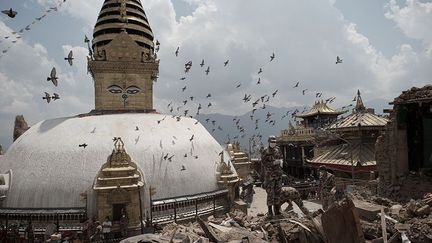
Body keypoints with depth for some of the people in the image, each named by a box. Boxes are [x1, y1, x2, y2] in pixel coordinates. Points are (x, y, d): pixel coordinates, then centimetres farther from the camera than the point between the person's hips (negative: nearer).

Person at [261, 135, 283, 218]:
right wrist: (273, 163, -24)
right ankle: (270, 211, 11)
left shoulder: (277, 150, 5)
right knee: (270, 192, -1)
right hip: (269, 174, -5)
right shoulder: (265, 152, -11)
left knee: (277, 191, 10)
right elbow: (263, 163, -14)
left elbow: (280, 157, 19)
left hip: (278, 174, 5)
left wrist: (280, 161, -4)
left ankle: (277, 210, 22)